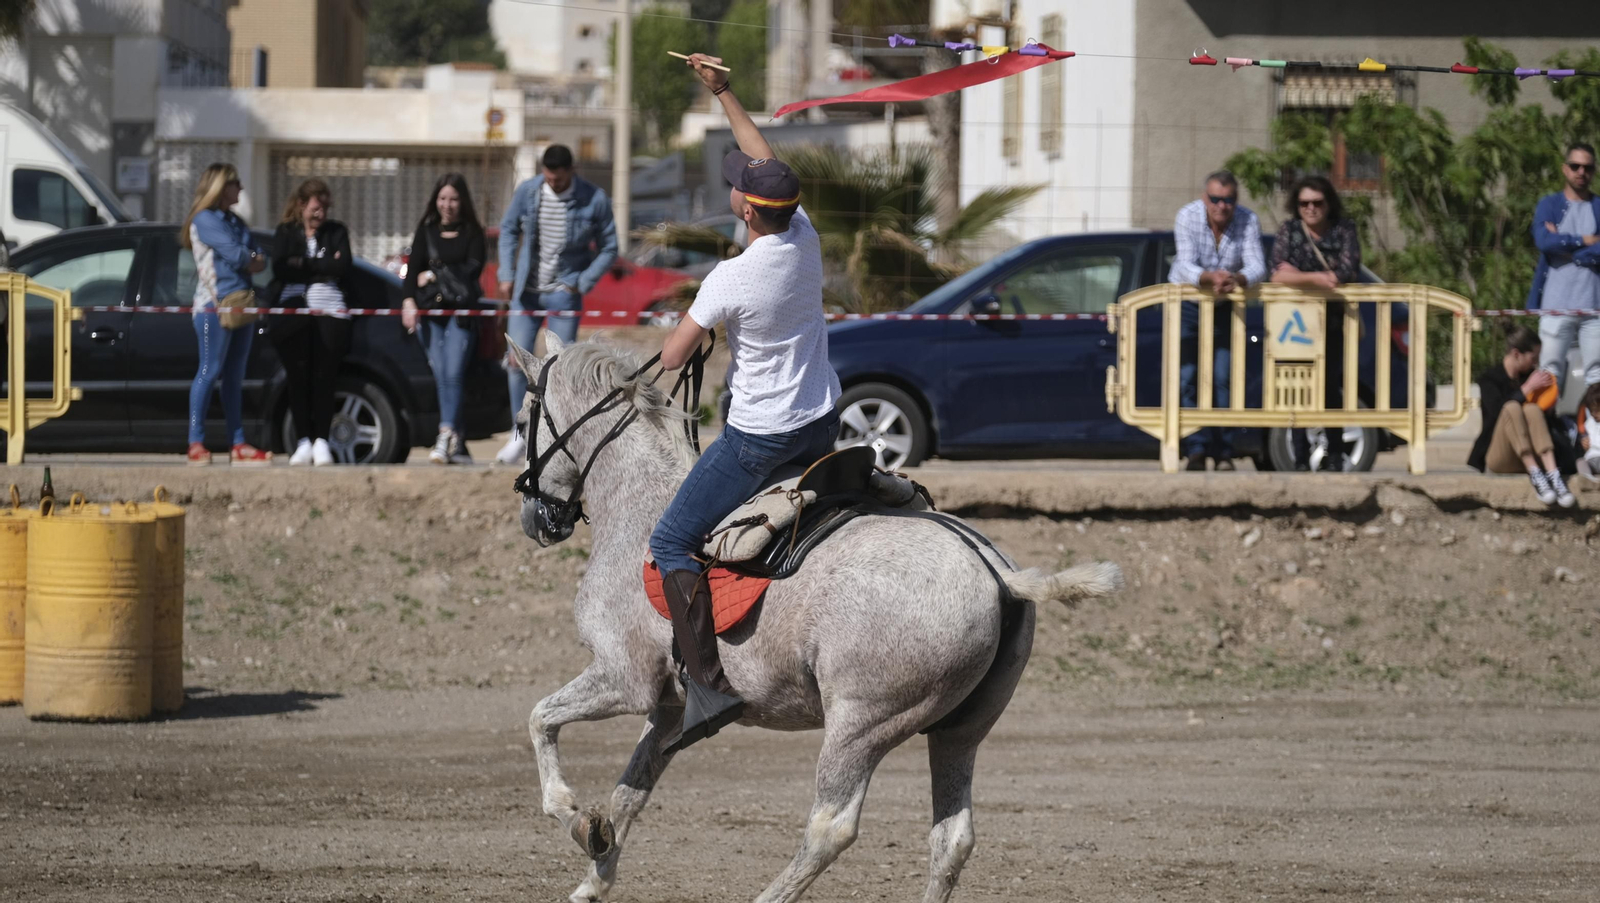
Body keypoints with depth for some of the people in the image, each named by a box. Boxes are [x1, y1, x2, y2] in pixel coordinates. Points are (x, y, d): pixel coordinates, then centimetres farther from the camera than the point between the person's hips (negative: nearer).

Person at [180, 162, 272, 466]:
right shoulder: (205, 219, -5)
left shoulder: (236, 222, 21)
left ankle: (237, 444, 6)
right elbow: (235, 254, -14)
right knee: (210, 371, -11)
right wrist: (250, 259, 5)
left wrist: (252, 261, -6)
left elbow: (258, 261, 15)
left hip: (242, 303, 8)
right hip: (216, 302, -8)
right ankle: (196, 444, -12)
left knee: (235, 376, 7)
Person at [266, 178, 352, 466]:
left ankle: (321, 440, -2)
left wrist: (304, 265, -3)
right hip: (294, 310, 0)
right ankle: (303, 441, -4)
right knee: (299, 377, -6)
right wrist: (322, 267, -3)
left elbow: (343, 267, -1)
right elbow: (280, 269, -3)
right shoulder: (285, 233, 14)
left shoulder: (336, 232, 16)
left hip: (330, 310, 0)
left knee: (324, 377, -6)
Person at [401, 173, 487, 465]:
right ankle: (456, 444, 3)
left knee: (453, 375, -15)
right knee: (442, 378, 0)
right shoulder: (426, 232, 13)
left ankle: (446, 436, -23)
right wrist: (409, 300, -12)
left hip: (461, 312, -3)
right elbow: (414, 268, 4)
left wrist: (435, 275, -4)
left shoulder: (472, 233, 7)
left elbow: (474, 268, -4)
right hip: (431, 310, 3)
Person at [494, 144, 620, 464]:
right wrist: (507, 273, 0)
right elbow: (508, 229, 10)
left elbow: (609, 249, -2)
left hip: (564, 294, -2)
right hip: (526, 292, 2)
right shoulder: (528, 192, -5)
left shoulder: (594, 200, -10)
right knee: (517, 362, -2)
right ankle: (520, 436, 10)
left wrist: (581, 283, -9)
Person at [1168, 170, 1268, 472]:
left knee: (1223, 377, -7)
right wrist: (1210, 278, -49)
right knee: (1190, 376, -10)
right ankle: (1196, 449, -11)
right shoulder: (1188, 216, -19)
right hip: (1187, 300, -1)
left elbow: (1257, 267, -24)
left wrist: (1237, 279, -46)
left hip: (1226, 303, 1)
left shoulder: (1248, 221, -16)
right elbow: (1185, 266, -28)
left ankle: (1223, 451, -3)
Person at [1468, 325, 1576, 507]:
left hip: (1531, 457, 3)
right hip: (1498, 457, -3)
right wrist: (1527, 389, -17)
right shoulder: (1489, 378, 1)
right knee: (1512, 407, -27)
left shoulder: (1533, 375, 13)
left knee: (1532, 409, -24)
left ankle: (1553, 473, -45)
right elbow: (1496, 410, -17)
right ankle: (1534, 474, -42)